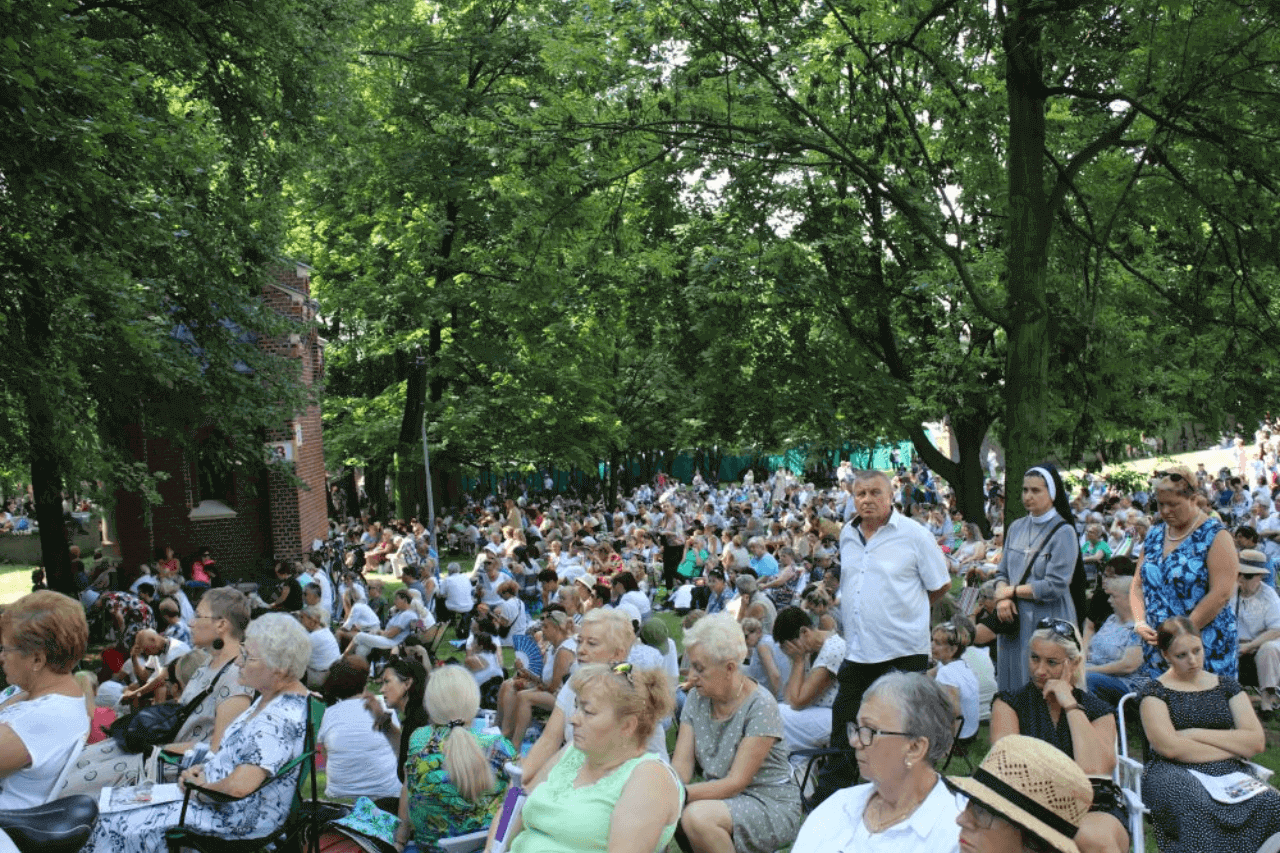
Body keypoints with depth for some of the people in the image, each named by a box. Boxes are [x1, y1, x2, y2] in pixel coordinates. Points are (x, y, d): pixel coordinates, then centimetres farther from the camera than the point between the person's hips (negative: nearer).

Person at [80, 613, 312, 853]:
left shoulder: (281, 718, -30)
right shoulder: (270, 697, 3)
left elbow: (238, 786, -36)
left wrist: (205, 784, -16)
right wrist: (203, 766, 3)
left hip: (240, 820, -10)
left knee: (118, 823, -1)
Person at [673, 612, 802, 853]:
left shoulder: (761, 706, -17)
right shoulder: (696, 698, 2)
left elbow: (736, 783, -20)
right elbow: (681, 765, -4)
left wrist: (682, 793, -32)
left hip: (771, 806, -5)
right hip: (720, 795, 5)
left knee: (697, 816, -33)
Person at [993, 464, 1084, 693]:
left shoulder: (1063, 532, -8)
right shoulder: (1016, 528, 10)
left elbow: (1055, 586, -15)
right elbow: (1002, 572, 12)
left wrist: (1011, 591, -8)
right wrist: (1002, 597, -8)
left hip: (1048, 621, -6)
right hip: (1013, 619, 6)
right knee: (1012, 688, 9)